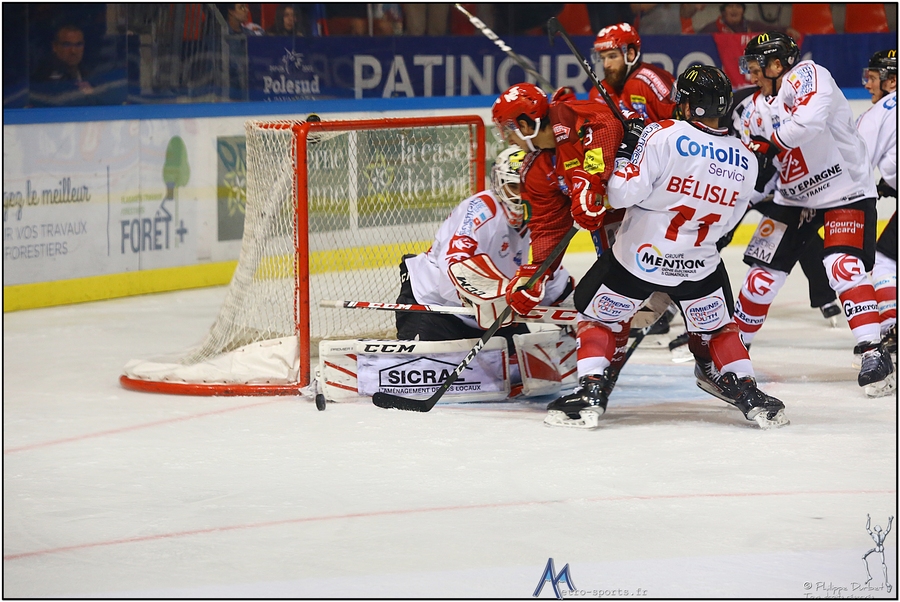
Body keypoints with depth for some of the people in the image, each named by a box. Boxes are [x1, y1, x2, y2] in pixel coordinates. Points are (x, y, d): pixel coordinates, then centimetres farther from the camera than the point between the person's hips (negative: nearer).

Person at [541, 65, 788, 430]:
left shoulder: (664, 136, -18)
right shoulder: (745, 161, -2)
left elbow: (623, 193, -19)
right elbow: (725, 222, 7)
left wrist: (624, 154, -4)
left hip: (638, 259, -3)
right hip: (700, 268, 3)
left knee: (596, 316, 17)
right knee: (717, 329, 25)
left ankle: (591, 394, 5)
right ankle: (749, 395, 15)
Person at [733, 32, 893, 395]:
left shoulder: (807, 76, -16)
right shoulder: (764, 108, 9)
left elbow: (810, 121, -36)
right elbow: (765, 172, 12)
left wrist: (768, 144, -22)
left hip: (846, 191, -8)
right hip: (795, 198, 8)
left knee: (843, 267, -23)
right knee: (763, 274, 5)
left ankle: (874, 352, -20)